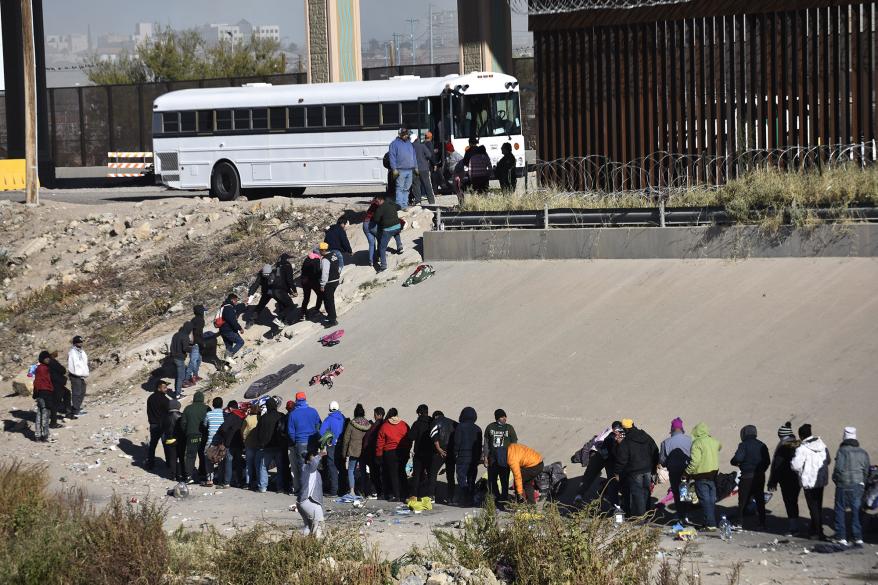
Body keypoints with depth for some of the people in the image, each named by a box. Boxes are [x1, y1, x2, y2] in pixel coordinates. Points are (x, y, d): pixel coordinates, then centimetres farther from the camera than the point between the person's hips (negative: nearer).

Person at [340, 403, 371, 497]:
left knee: (351, 470, 5)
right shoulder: (369, 424, 2)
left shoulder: (351, 424, -8)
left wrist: (344, 453, 2)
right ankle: (363, 491, 13)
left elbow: (346, 439, -5)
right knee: (363, 470, 12)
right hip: (365, 451, 3)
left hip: (353, 451, -3)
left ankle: (352, 490, -6)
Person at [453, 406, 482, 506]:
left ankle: (462, 501, -10)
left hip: (462, 457, -5)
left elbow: (457, 442, -10)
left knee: (462, 479, -3)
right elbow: (480, 445, 11)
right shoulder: (478, 429, 7)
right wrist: (478, 458, 17)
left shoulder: (460, 427, -8)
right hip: (474, 458, 5)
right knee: (471, 480, 10)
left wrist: (455, 454, -2)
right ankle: (470, 500, 10)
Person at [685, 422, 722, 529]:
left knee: (705, 500, -4)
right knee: (712, 500, 15)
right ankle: (714, 522, 19)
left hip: (701, 476, -7)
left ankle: (710, 524, -7)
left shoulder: (697, 443, -16)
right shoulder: (714, 442, 6)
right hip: (713, 475, 7)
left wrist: (688, 471, -13)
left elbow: (695, 461, -22)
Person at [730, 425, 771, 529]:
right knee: (760, 500, 10)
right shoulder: (762, 445, 7)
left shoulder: (744, 445, -10)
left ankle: (740, 523, 0)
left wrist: (734, 462, 0)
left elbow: (738, 458, -21)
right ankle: (762, 523, 9)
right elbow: (767, 461, 10)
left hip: (747, 477, -5)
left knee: (743, 501, 2)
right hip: (760, 477, 5)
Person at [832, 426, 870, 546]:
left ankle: (841, 537, 5)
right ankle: (858, 537, 8)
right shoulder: (863, 452, 5)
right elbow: (867, 470, 9)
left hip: (844, 486, -5)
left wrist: (836, 479, 2)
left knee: (840, 511, 6)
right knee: (856, 511, 11)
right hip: (858, 486, 5)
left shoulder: (842, 451, -12)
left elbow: (838, 468, -16)